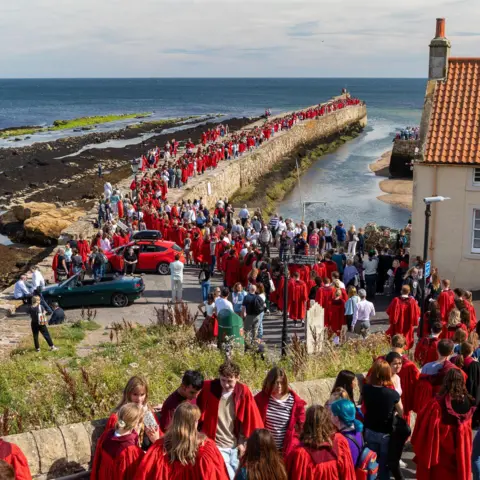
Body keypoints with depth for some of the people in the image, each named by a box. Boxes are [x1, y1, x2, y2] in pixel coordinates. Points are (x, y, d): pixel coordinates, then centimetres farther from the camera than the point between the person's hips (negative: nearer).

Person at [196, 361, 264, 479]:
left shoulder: (244, 392, -5)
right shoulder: (208, 388, -11)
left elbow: (251, 420, 3)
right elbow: (199, 414, -3)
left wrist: (244, 442, 4)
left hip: (236, 446, 3)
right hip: (216, 446, -3)